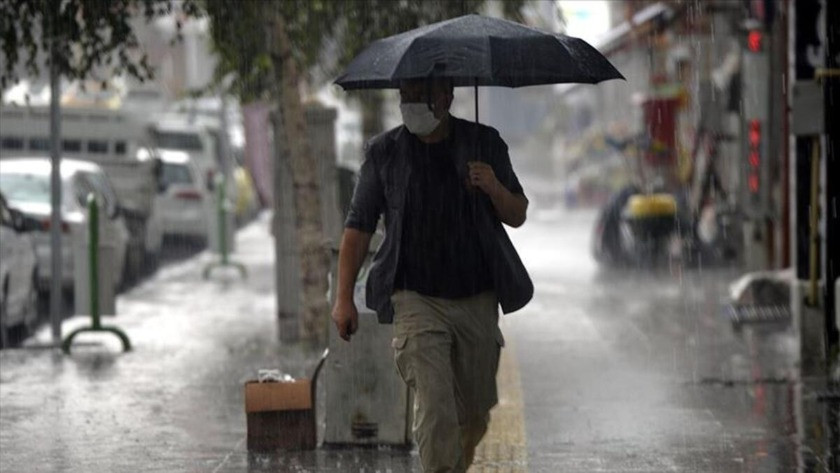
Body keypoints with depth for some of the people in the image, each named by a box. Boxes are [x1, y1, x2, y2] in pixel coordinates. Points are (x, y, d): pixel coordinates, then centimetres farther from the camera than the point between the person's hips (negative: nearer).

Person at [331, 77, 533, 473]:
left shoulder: (484, 143, 5)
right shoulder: (384, 152, 2)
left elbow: (517, 217, 8)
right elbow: (359, 226, 5)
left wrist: (495, 189, -15)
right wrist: (344, 298, -2)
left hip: (477, 300, 2)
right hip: (417, 301, -2)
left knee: (474, 414, 13)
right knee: (435, 411, -16)